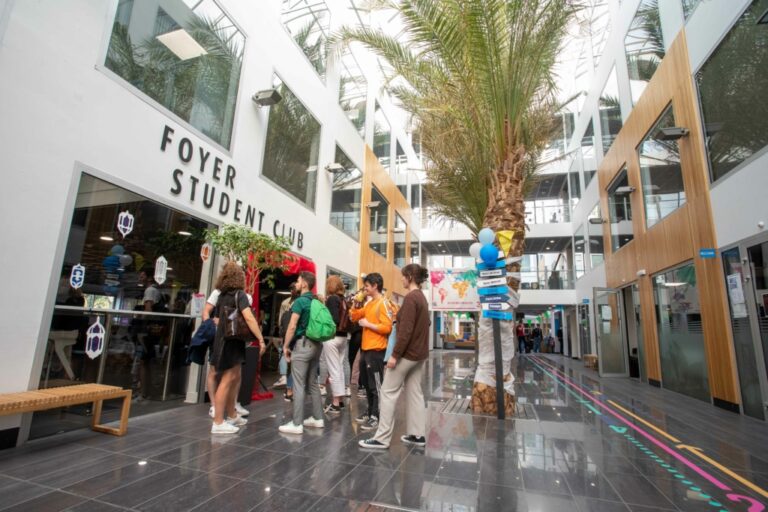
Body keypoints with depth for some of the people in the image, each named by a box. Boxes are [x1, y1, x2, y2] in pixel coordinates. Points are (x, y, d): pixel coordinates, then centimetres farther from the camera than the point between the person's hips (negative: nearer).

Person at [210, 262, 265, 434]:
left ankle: (231, 415, 26)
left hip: (225, 340, 9)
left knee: (235, 378, 16)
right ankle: (218, 423, 2)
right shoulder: (239, 294, -14)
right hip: (232, 341, -9)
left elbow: (217, 320, 16)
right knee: (227, 380, -4)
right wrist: (260, 339, -24)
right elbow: (248, 318, -25)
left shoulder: (222, 295, 10)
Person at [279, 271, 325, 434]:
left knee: (299, 385, -2)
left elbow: (292, 326, -16)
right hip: (316, 344, 8)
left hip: (303, 344, -8)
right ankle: (318, 418, 22)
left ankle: (297, 424, 3)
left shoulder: (300, 301, -11)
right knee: (313, 383, 15)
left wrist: (285, 346, -6)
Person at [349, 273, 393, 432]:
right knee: (368, 384, 18)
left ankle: (377, 418, 8)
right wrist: (355, 304, 2)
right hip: (366, 349, 9)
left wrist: (368, 324, -16)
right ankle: (370, 413, 31)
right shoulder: (369, 304, 13)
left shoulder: (383, 304, -14)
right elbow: (354, 317, 17)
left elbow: (387, 327, -21)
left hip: (376, 350, -9)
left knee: (376, 385, -1)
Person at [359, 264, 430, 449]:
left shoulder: (411, 297, -18)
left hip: (407, 353, -9)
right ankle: (417, 434, 20)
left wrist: (395, 354, -20)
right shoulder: (422, 297, 12)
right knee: (415, 393, 14)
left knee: (388, 393, -1)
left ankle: (382, 438, 4)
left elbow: (406, 330, -23)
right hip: (419, 353, 9)